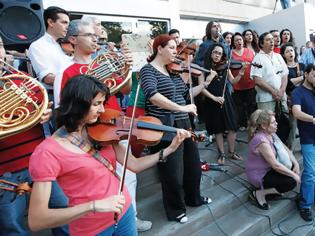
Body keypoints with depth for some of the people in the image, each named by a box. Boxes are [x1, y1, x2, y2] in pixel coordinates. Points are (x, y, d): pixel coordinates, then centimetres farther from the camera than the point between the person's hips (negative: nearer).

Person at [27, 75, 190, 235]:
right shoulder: (48, 153, -21)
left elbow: (134, 165, -4)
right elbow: (36, 221, -22)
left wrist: (170, 149, -12)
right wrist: (94, 205, -32)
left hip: (123, 211, 5)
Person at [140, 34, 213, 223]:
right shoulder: (149, 70, -11)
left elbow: (186, 93, 17)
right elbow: (152, 95, -29)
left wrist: (206, 83, 9)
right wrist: (181, 108, -31)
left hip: (183, 123, 8)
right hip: (165, 127, -8)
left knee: (193, 164, 22)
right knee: (173, 172, 5)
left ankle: (194, 198, 47)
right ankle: (176, 210, 32)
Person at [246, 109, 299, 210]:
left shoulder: (271, 134, -2)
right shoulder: (261, 141, -31)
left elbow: (286, 150, 7)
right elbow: (275, 165, -29)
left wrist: (296, 164, -6)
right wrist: (294, 175, -18)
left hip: (268, 169, 9)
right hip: (259, 176, -9)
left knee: (293, 167, 7)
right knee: (291, 182, -17)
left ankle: (272, 187, 16)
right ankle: (259, 193, -4)